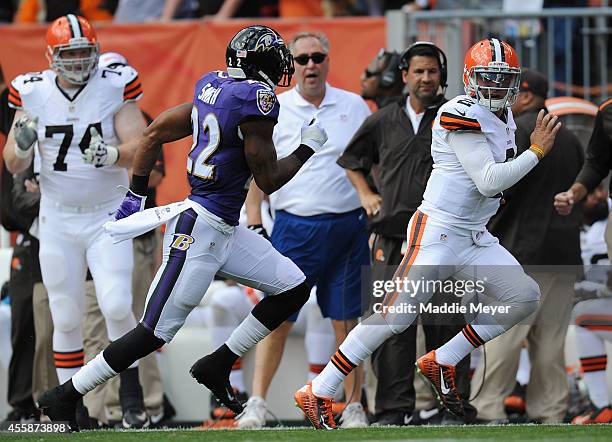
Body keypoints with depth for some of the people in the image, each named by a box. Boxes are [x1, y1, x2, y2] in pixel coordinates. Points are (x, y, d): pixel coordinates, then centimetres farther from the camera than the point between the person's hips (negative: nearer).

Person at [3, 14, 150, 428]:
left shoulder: (114, 89, -7)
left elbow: (141, 150, -13)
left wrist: (112, 154, -33)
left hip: (108, 218, -2)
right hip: (58, 220, 2)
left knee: (116, 305, -14)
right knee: (66, 318, 3)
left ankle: (132, 398, -1)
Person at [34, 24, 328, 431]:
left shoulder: (213, 90, 9)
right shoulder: (256, 99, -17)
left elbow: (153, 134, 13)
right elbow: (268, 180, -12)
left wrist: (136, 196, 20)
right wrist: (309, 148, 3)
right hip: (199, 230, -10)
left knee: (294, 290, 12)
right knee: (154, 334, -6)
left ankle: (216, 366, 15)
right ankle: (63, 398, 0)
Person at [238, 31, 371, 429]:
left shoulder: (354, 107, 7)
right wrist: (255, 225, -1)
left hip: (348, 227, 1)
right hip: (294, 227, -1)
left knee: (347, 321, 3)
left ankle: (353, 407, 9)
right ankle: (257, 403, 0)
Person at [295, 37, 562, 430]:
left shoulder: (505, 117, 12)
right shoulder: (463, 116, -17)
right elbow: (489, 180, -22)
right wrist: (537, 150, -16)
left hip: (474, 238, 9)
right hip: (437, 232, -9)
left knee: (525, 297, 3)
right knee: (396, 315, -14)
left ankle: (442, 363, 10)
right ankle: (317, 394, -9)